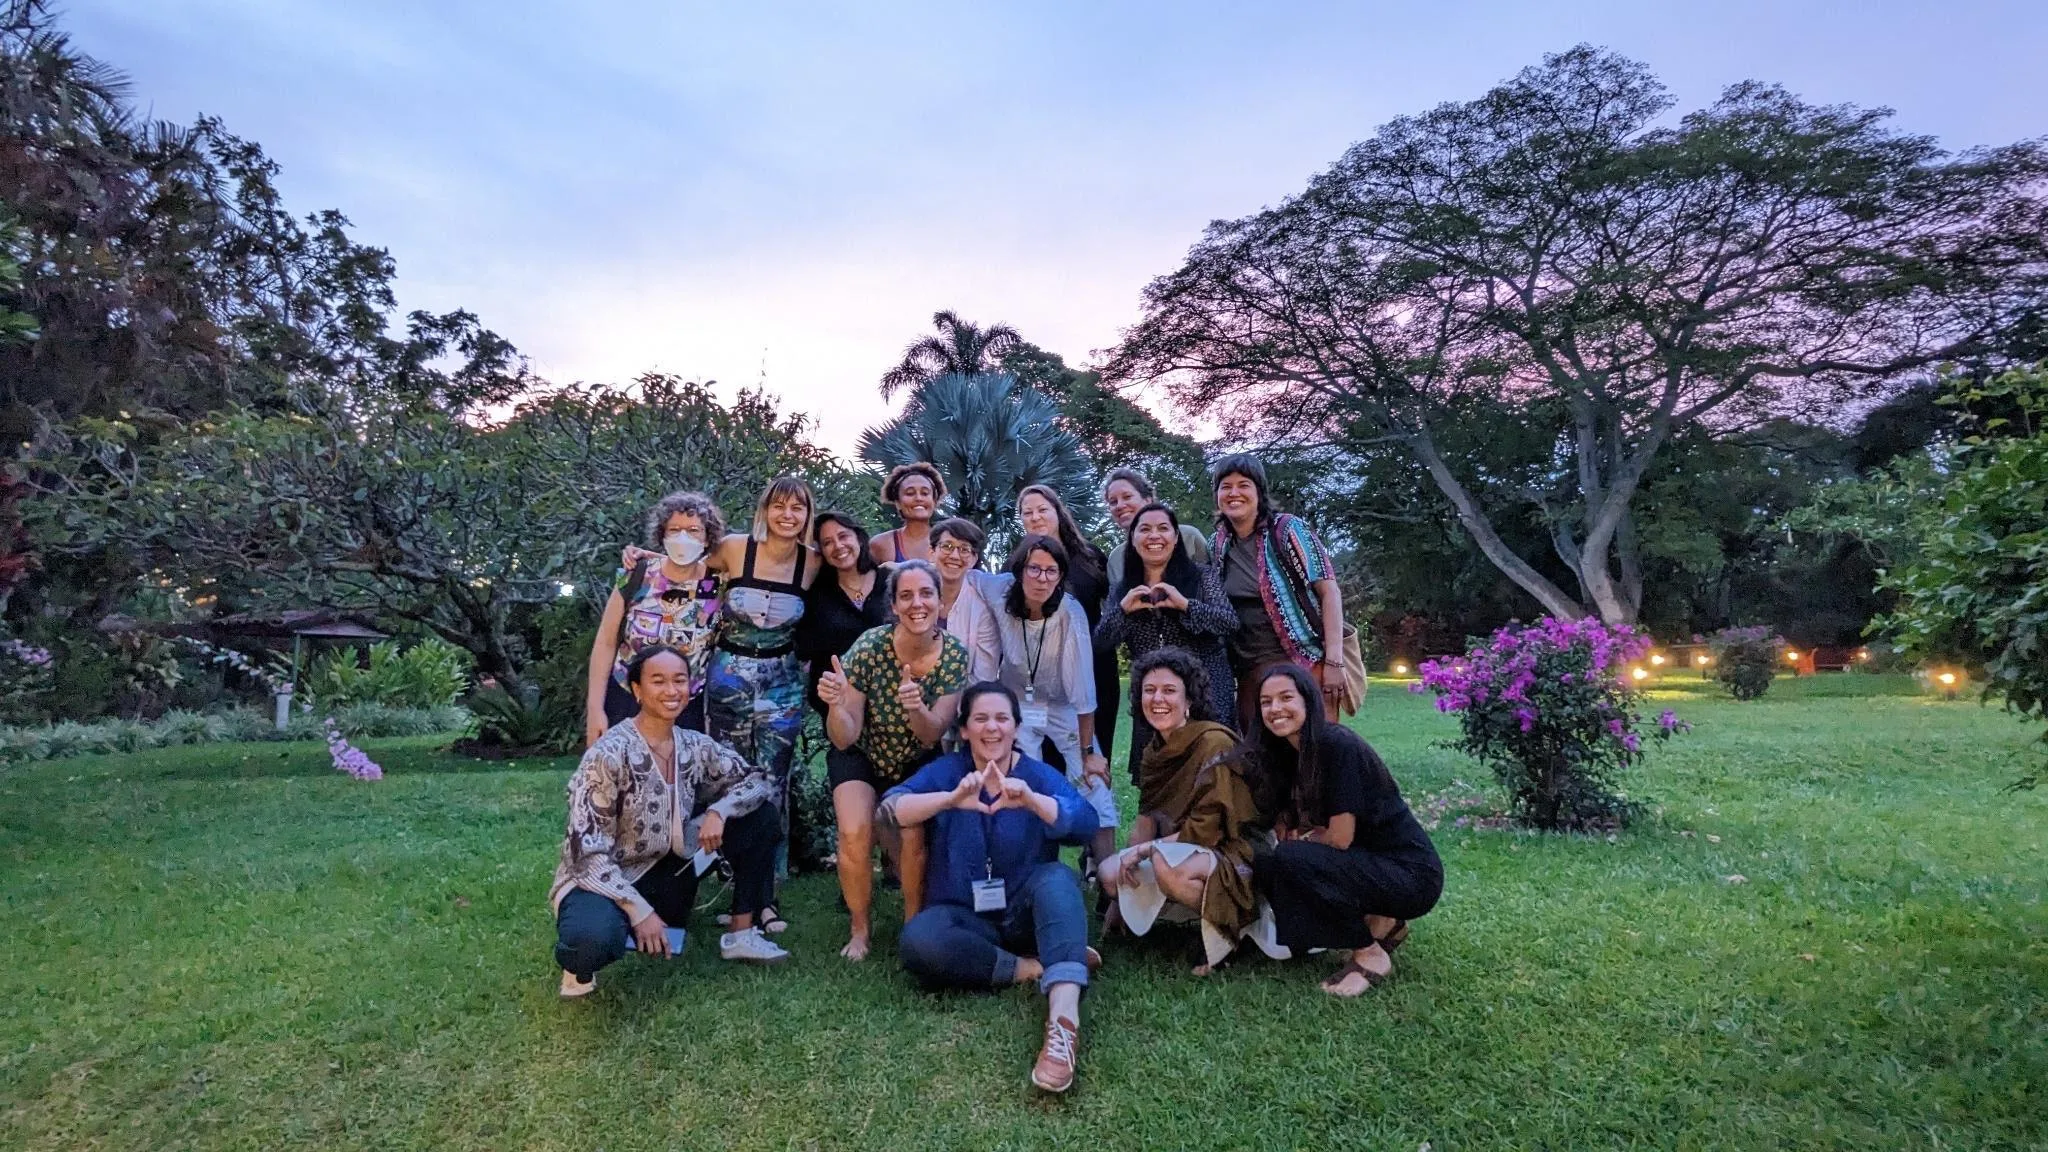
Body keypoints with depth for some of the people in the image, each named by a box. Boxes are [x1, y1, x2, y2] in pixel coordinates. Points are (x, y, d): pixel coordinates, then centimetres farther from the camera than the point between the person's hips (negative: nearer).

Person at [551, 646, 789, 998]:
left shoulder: (696, 747, -4)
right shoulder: (609, 754, -22)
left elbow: (759, 780, 4)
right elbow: (588, 852, -21)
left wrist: (719, 812, -17)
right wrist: (640, 912, -25)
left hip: (665, 874, 6)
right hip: (601, 881, -6)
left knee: (761, 815, -6)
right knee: (595, 939, -42)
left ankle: (741, 934, 3)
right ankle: (580, 963, -2)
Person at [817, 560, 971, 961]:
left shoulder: (956, 655, -21)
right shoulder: (869, 647, -27)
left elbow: (932, 736, -19)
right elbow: (845, 738, -22)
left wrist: (916, 708, -41)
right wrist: (836, 704, -44)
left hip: (918, 763, 1)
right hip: (862, 758, -1)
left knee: (914, 838, -17)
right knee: (854, 835, -22)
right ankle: (860, 930, 3)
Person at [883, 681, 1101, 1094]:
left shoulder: (1039, 775, -2)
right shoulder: (946, 771, 0)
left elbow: (1085, 823, -21)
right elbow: (892, 808, -18)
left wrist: (1030, 799, -40)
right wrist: (951, 799, -38)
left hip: (1026, 912, 0)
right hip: (966, 918, 1)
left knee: (1057, 877, -32)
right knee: (918, 940, -30)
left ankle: (1064, 1018, -48)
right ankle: (1038, 967, -21)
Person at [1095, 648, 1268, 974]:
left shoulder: (1214, 743, -19)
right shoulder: (1155, 749, 5)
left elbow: (1207, 830, -21)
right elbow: (1149, 814, 10)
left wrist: (1147, 849, -15)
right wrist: (1132, 858, -8)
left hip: (1233, 854, -8)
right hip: (1180, 851, 8)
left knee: (1168, 868, -35)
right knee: (1110, 872, -10)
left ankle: (1229, 928, -8)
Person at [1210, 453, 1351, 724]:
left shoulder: (1288, 530, -5)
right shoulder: (1217, 547, 8)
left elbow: (1329, 591, -9)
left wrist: (1333, 661, -15)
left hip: (1306, 664, -4)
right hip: (1250, 672, 4)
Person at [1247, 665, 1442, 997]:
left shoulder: (1338, 745, -21)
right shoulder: (1289, 755, 3)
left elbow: (1340, 838, -21)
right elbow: (1285, 831, 5)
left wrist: (1300, 837, -3)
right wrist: (1311, 833, -15)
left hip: (1410, 873, -8)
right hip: (1368, 864, 8)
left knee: (1291, 860, -26)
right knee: (1264, 867, -3)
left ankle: (1370, 955, -5)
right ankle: (1379, 923, 10)